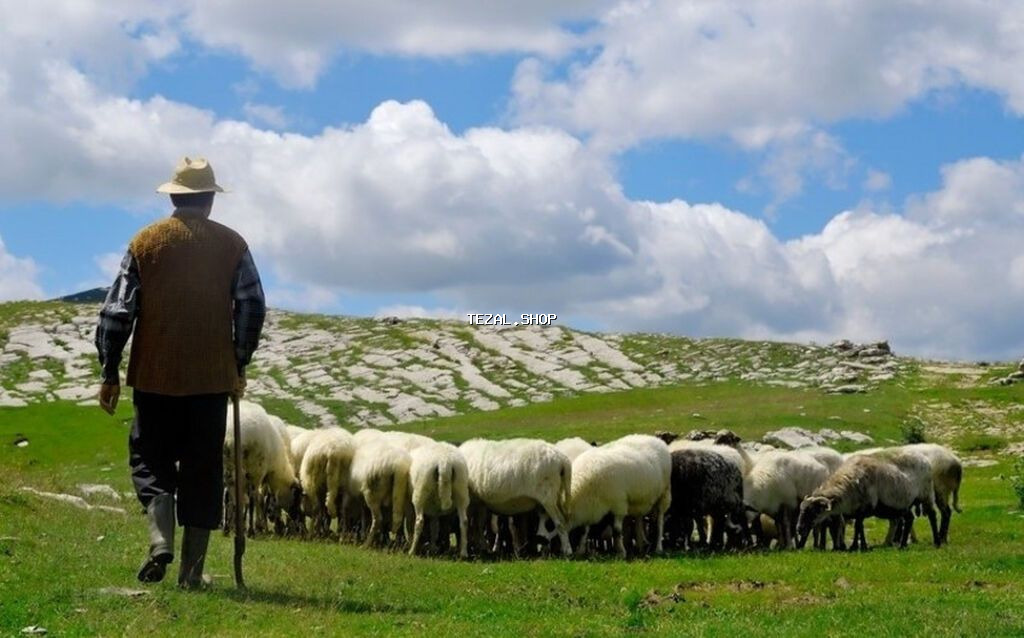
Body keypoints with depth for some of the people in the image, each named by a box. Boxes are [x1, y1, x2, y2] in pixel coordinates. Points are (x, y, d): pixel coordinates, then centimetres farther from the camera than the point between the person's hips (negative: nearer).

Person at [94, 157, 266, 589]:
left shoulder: (145, 242, 2)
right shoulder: (231, 245, 3)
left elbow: (117, 310, 0)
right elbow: (252, 308, 2)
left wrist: (109, 372, 6)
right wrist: (239, 365, 13)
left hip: (154, 375, 0)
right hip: (213, 378, 1)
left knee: (151, 460, 10)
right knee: (203, 472, 6)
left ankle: (160, 540, -13)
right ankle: (192, 571, 6)